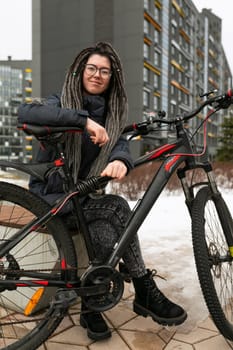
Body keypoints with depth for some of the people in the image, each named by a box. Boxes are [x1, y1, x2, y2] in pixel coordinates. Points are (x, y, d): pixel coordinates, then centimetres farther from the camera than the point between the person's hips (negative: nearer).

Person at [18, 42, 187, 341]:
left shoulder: (111, 113, 6)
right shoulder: (62, 103, -7)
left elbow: (120, 144, -14)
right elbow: (25, 112, -30)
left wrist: (120, 160, -40)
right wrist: (84, 120, -40)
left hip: (82, 196, 5)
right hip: (51, 196, -4)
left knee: (105, 236, -27)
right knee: (117, 207, -28)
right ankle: (146, 294, -15)